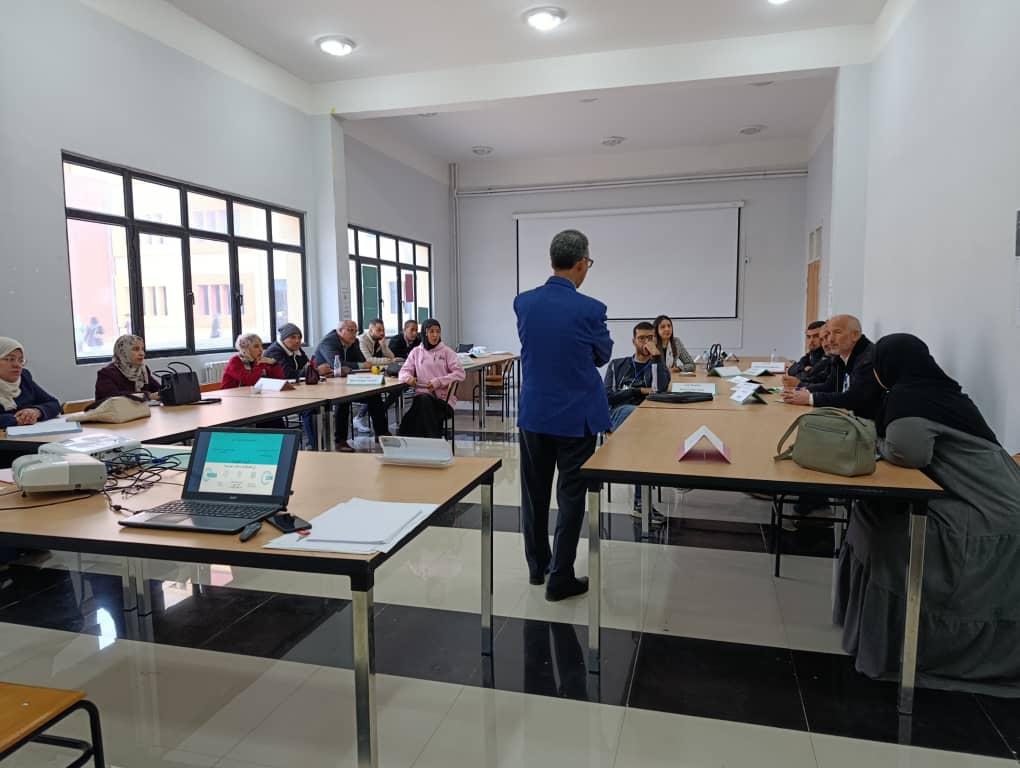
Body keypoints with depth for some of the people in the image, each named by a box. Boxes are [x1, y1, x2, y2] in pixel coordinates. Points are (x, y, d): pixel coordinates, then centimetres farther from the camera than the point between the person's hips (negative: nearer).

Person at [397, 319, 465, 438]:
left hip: (443, 398, -2)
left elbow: (460, 373, -1)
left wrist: (438, 382, -13)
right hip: (421, 396, 2)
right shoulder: (416, 352, 16)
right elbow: (404, 371, 13)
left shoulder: (447, 351, 8)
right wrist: (408, 377, -12)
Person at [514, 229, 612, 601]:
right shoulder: (590, 309, -16)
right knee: (571, 495, 6)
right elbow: (602, 355, 2)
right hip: (576, 415, -4)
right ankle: (560, 577, 12)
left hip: (534, 413, 5)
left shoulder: (523, 302, -4)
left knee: (534, 492, 17)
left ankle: (536, 565, 31)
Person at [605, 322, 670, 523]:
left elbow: (660, 389, -3)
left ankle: (641, 500, -42)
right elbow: (607, 396, 7)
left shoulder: (659, 366, 22)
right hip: (618, 414, 0)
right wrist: (640, 391, 2)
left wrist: (656, 355, 0)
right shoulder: (617, 365, 23)